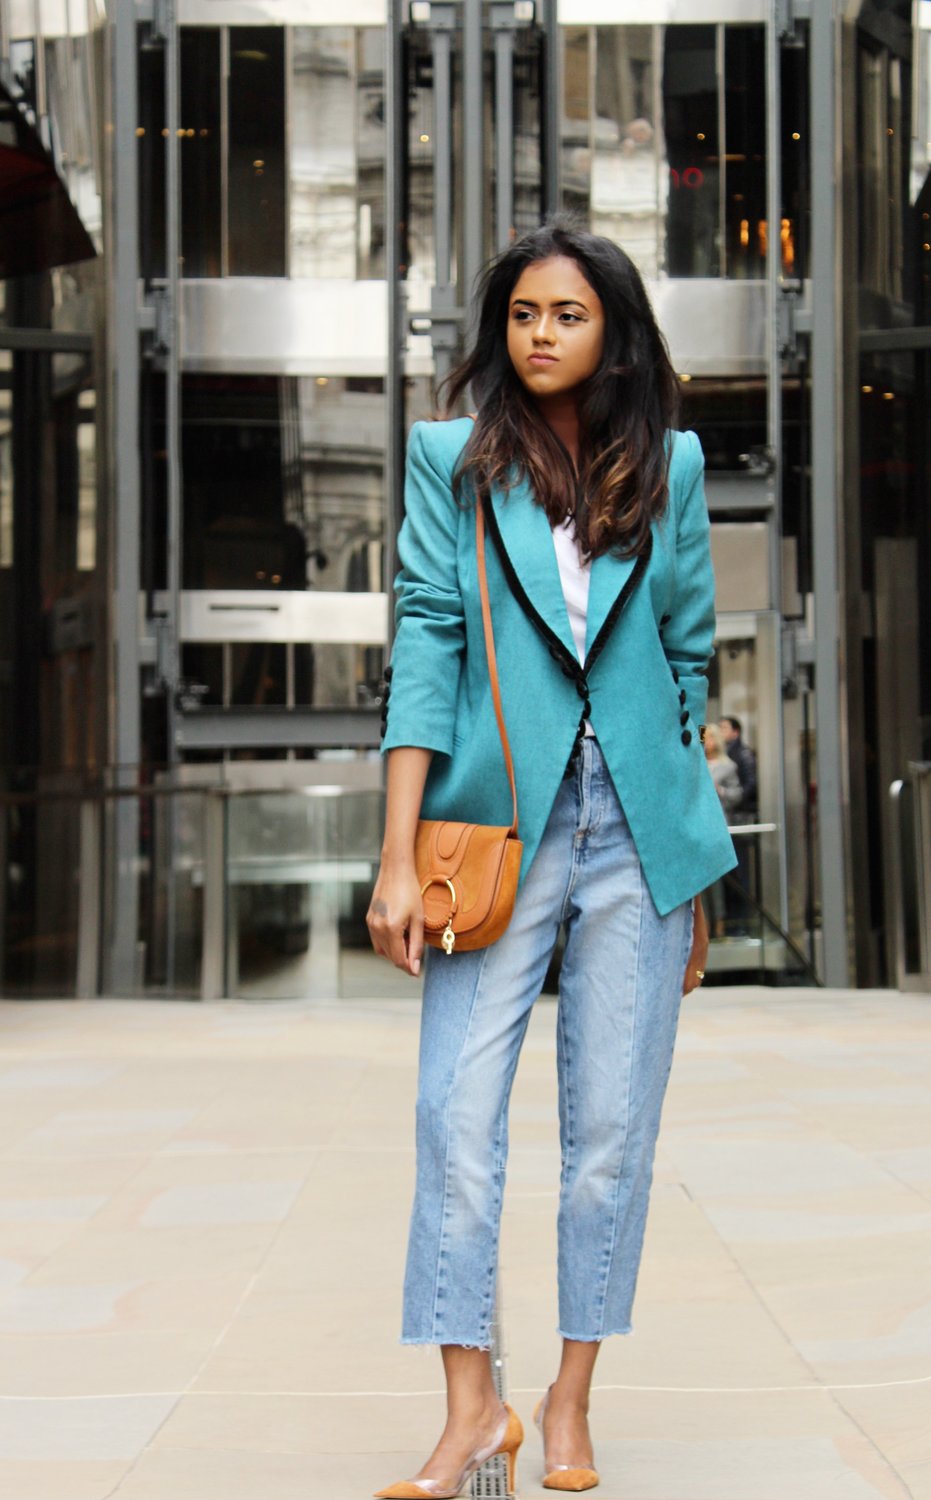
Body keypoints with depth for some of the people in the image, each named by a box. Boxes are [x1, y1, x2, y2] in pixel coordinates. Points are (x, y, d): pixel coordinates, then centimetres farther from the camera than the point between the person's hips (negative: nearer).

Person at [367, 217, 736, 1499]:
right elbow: (426, 643, -1)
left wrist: (690, 868, 11)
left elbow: (688, 659, 13)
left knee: (613, 1127, 2)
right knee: (458, 1114, -9)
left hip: (636, 827, 1)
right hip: (499, 822, -1)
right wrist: (400, 854, -9)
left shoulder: (669, 466, 11)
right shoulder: (451, 459, 7)